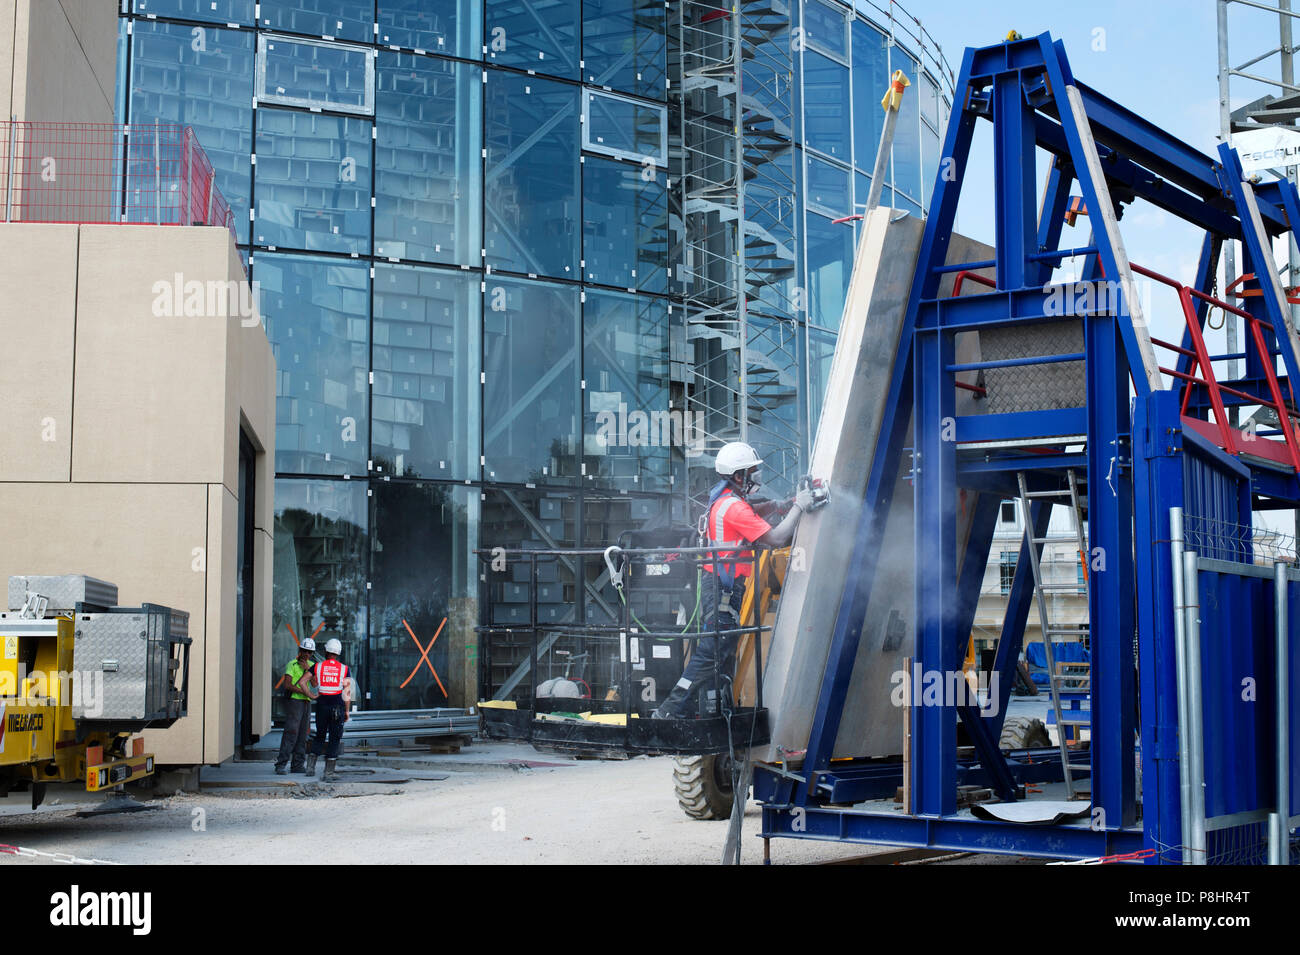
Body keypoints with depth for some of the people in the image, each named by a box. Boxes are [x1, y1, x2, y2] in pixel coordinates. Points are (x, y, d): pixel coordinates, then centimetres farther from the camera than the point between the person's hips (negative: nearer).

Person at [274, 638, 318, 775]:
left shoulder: (312, 665, 14)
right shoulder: (292, 664, -4)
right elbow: (288, 685, -15)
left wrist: (308, 670, -11)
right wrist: (305, 692, -22)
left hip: (306, 703, 6)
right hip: (294, 701, -6)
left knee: (302, 735, 7)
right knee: (291, 733, -14)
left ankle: (298, 765, 11)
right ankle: (281, 765, -15)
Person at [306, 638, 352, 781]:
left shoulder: (317, 667, 1)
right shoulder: (344, 668, -1)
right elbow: (347, 692, -2)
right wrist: (347, 711, 4)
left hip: (322, 704, 2)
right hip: (338, 705, -2)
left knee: (319, 735, 20)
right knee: (335, 739, 4)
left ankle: (311, 766, 16)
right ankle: (328, 772, 1)